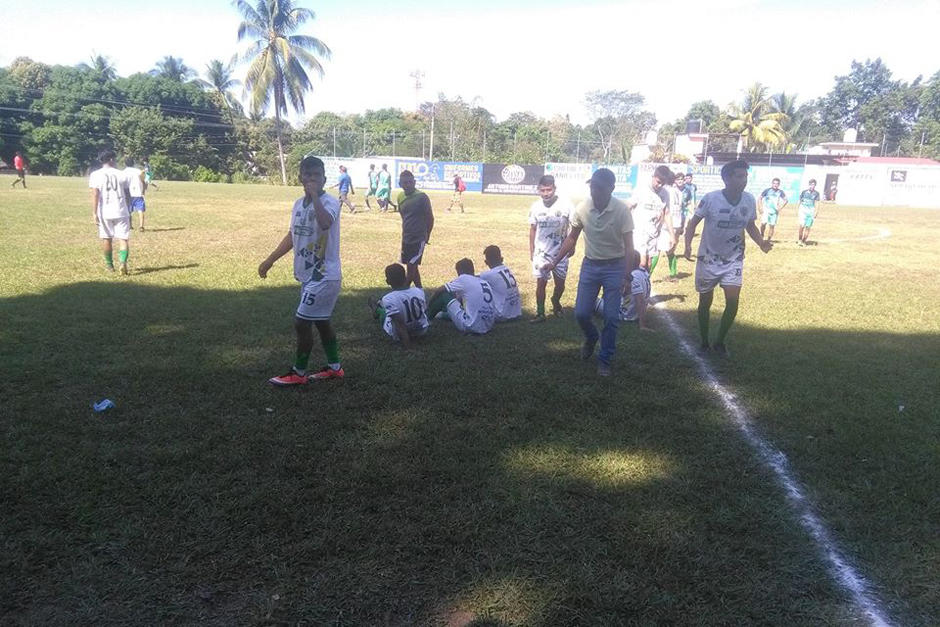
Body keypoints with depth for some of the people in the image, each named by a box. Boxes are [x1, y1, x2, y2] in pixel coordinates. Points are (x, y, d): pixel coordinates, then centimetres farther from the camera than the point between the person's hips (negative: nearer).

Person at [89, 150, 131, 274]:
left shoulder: (96, 175, 0)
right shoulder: (121, 174, 5)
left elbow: (95, 195, -9)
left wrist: (94, 214, -8)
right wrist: (129, 213, 21)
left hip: (104, 212, 0)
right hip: (121, 212, 0)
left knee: (106, 238, 14)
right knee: (123, 238, 0)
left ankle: (109, 265, 25)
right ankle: (123, 262, -20)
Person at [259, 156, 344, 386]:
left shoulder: (330, 202, -16)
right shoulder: (299, 204, 9)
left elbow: (325, 223, -40)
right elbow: (292, 235, 20)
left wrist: (315, 195, -31)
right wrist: (270, 260, 21)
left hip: (324, 276, -9)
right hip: (308, 275, 9)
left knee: (301, 322, -3)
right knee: (321, 322, 17)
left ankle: (298, 373, 12)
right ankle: (334, 367, 30)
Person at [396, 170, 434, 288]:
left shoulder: (422, 197, -14)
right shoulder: (400, 197, 6)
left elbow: (430, 218, -7)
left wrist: (426, 236, -1)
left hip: (419, 239, -7)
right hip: (406, 238, 7)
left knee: (411, 266, -8)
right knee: (412, 267, 13)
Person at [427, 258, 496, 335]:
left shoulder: (464, 278, -3)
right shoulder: (484, 282, 15)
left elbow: (440, 290, 6)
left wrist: (429, 305, 23)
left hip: (471, 327, -7)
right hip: (488, 327, 8)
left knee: (444, 295, 6)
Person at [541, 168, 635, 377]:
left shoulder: (622, 211, -16)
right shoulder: (583, 208, -7)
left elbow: (628, 246, -15)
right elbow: (572, 238, 6)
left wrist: (626, 277, -23)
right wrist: (555, 262, 1)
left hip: (614, 267, -3)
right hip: (590, 265, 3)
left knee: (611, 317, -2)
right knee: (581, 313, 1)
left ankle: (605, 360, 15)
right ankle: (591, 337, 35)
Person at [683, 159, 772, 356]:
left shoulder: (749, 200, -7)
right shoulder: (711, 199, -18)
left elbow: (751, 226, 8)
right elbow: (694, 222, -8)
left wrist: (761, 242, -10)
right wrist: (688, 244, -24)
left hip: (734, 261, 2)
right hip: (708, 259, -2)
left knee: (733, 302, -8)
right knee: (705, 302, 8)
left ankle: (719, 342, 13)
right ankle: (704, 343, 27)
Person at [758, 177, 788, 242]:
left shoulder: (780, 192, 4)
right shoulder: (767, 190, 0)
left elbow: (786, 200, 7)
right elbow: (760, 199, 3)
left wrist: (780, 208, -3)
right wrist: (760, 208, -5)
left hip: (774, 211, 2)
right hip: (766, 209, -2)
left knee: (772, 226, 0)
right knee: (763, 223, -20)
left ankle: (768, 240, 8)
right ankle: (761, 235, 3)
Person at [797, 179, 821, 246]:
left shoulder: (816, 193, 3)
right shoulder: (804, 192, 4)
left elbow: (817, 204, 4)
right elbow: (799, 202, 10)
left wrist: (815, 214, -2)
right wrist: (797, 212, 8)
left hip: (811, 212, 1)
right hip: (803, 211, -1)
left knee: (808, 228, 1)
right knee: (802, 226, -14)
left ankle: (804, 241, 11)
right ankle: (799, 240, 0)